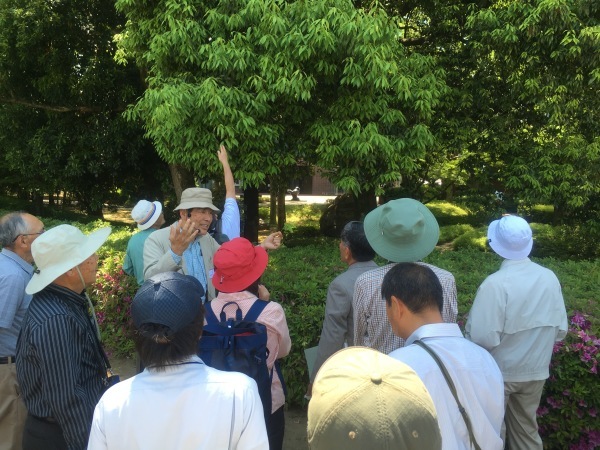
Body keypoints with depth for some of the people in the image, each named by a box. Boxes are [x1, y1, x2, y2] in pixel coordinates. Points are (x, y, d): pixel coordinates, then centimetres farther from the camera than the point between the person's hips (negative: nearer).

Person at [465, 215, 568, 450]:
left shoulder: (495, 283, -26)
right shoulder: (550, 278, -8)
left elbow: (482, 338, -27)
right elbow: (561, 329, 2)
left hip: (499, 372, -5)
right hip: (536, 370, 5)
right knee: (527, 429, 22)